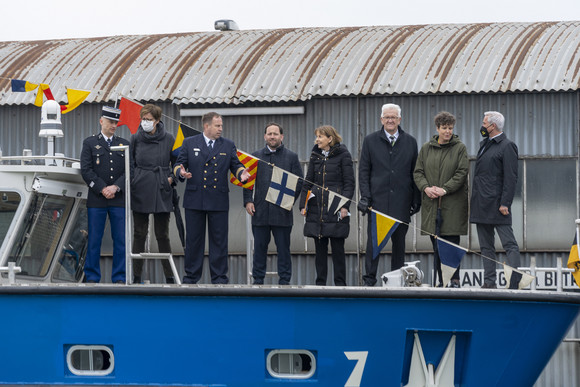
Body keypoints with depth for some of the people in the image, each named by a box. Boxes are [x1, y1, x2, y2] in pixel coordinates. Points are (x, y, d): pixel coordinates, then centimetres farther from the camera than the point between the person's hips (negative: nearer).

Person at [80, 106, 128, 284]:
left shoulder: (124, 144, 14)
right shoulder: (90, 143, 7)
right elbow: (86, 171, -2)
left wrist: (115, 187, -10)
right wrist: (102, 189, -11)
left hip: (119, 199, 2)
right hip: (96, 200, -2)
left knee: (121, 240, 0)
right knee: (94, 240, 0)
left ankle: (119, 278, 6)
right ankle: (92, 277, 6)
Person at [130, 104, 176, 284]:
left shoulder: (168, 139, 1)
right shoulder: (135, 139, 3)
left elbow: (177, 162, 11)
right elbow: (130, 164, 10)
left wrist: (172, 178, -2)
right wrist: (132, 183, 1)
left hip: (162, 193, -1)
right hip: (140, 192, 1)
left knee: (163, 235, 3)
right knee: (139, 234, 3)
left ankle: (169, 276, 8)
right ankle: (136, 276, 8)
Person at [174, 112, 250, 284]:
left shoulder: (228, 145, 10)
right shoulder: (189, 143, 6)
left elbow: (236, 165, 9)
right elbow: (178, 164, 5)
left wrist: (241, 173, -13)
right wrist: (181, 172, -17)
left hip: (219, 200, 1)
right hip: (194, 200, -1)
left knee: (219, 241, 2)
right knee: (193, 240, 5)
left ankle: (219, 278, 9)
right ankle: (191, 277, 14)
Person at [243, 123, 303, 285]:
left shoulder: (291, 157, 7)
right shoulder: (256, 156, 12)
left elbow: (299, 182, 5)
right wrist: (248, 201, -2)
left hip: (282, 211, -1)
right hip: (260, 211, 1)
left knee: (283, 249, 2)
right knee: (259, 248, 4)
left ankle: (284, 281, 8)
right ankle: (258, 281, 10)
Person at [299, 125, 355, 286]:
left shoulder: (343, 155, -1)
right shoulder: (315, 156, 13)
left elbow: (349, 182, -3)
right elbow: (308, 182, 16)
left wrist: (345, 205, -12)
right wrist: (303, 205, 7)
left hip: (335, 209, -4)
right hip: (316, 209, 4)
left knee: (338, 248, -1)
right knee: (320, 248, 6)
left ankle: (340, 283, 4)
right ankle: (320, 283, 11)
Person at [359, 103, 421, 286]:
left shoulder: (410, 142, 9)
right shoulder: (370, 141, 7)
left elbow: (415, 173, 10)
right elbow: (364, 171, 5)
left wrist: (416, 200, 5)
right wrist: (365, 196, -5)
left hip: (401, 202, 1)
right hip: (378, 200, -1)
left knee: (399, 242, 6)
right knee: (373, 240, -5)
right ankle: (369, 280, -1)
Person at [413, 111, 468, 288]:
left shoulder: (460, 148, 2)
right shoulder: (426, 148, 12)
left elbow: (462, 173, -5)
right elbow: (418, 172, 10)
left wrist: (445, 189, -15)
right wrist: (426, 187, -9)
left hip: (453, 203, -3)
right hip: (431, 203, 3)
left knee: (452, 241, -6)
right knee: (436, 244, 3)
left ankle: (454, 279, -1)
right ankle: (441, 279, 9)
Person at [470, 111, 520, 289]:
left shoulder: (507, 146, -7)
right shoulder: (484, 144, 18)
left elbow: (511, 178, -13)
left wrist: (505, 203, -19)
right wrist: (475, 200, 15)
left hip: (496, 205, -9)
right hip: (481, 206, 9)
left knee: (509, 244, -8)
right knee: (486, 247, 8)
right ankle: (489, 281, 11)